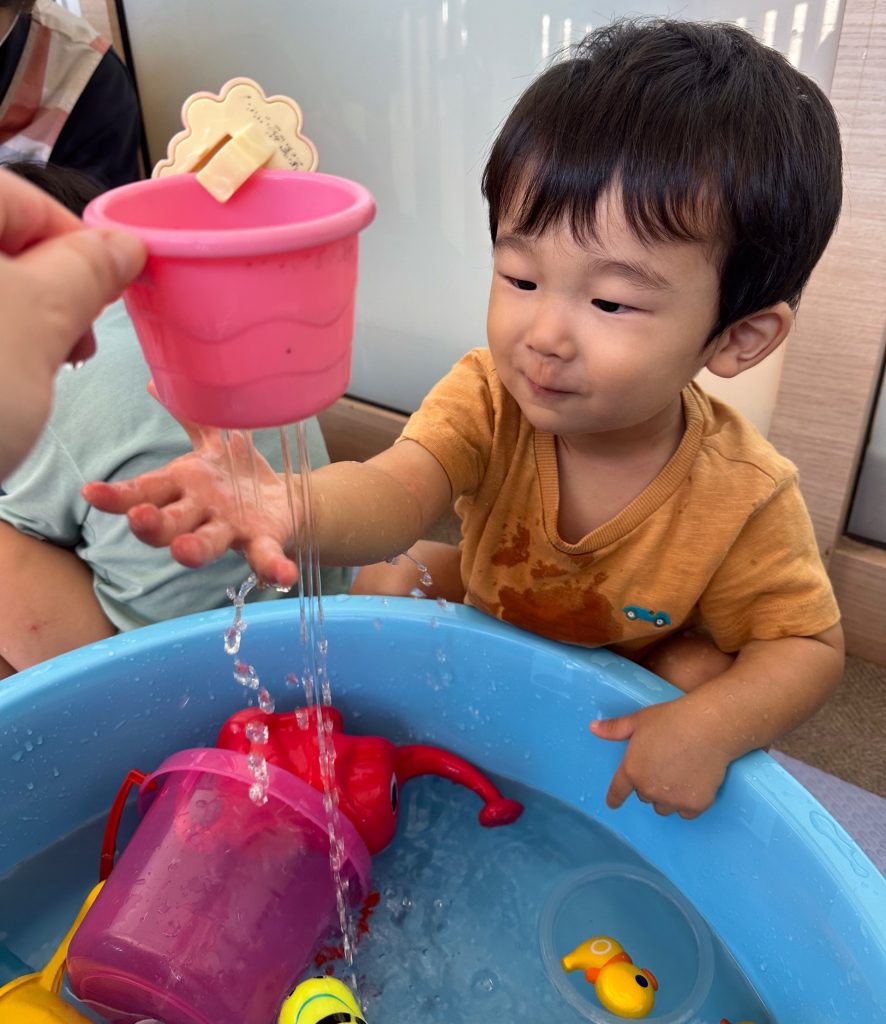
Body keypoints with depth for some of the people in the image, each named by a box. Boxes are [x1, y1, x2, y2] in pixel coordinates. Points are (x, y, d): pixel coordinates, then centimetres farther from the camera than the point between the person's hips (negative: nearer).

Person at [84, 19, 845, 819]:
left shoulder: (741, 498, -30)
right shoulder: (488, 395, -28)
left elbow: (809, 648, -19)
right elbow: (398, 491, -45)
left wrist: (711, 726, -39)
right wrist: (287, 505, -68)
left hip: (637, 680, -1)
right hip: (484, 625, 2)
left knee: (699, 669, -27)